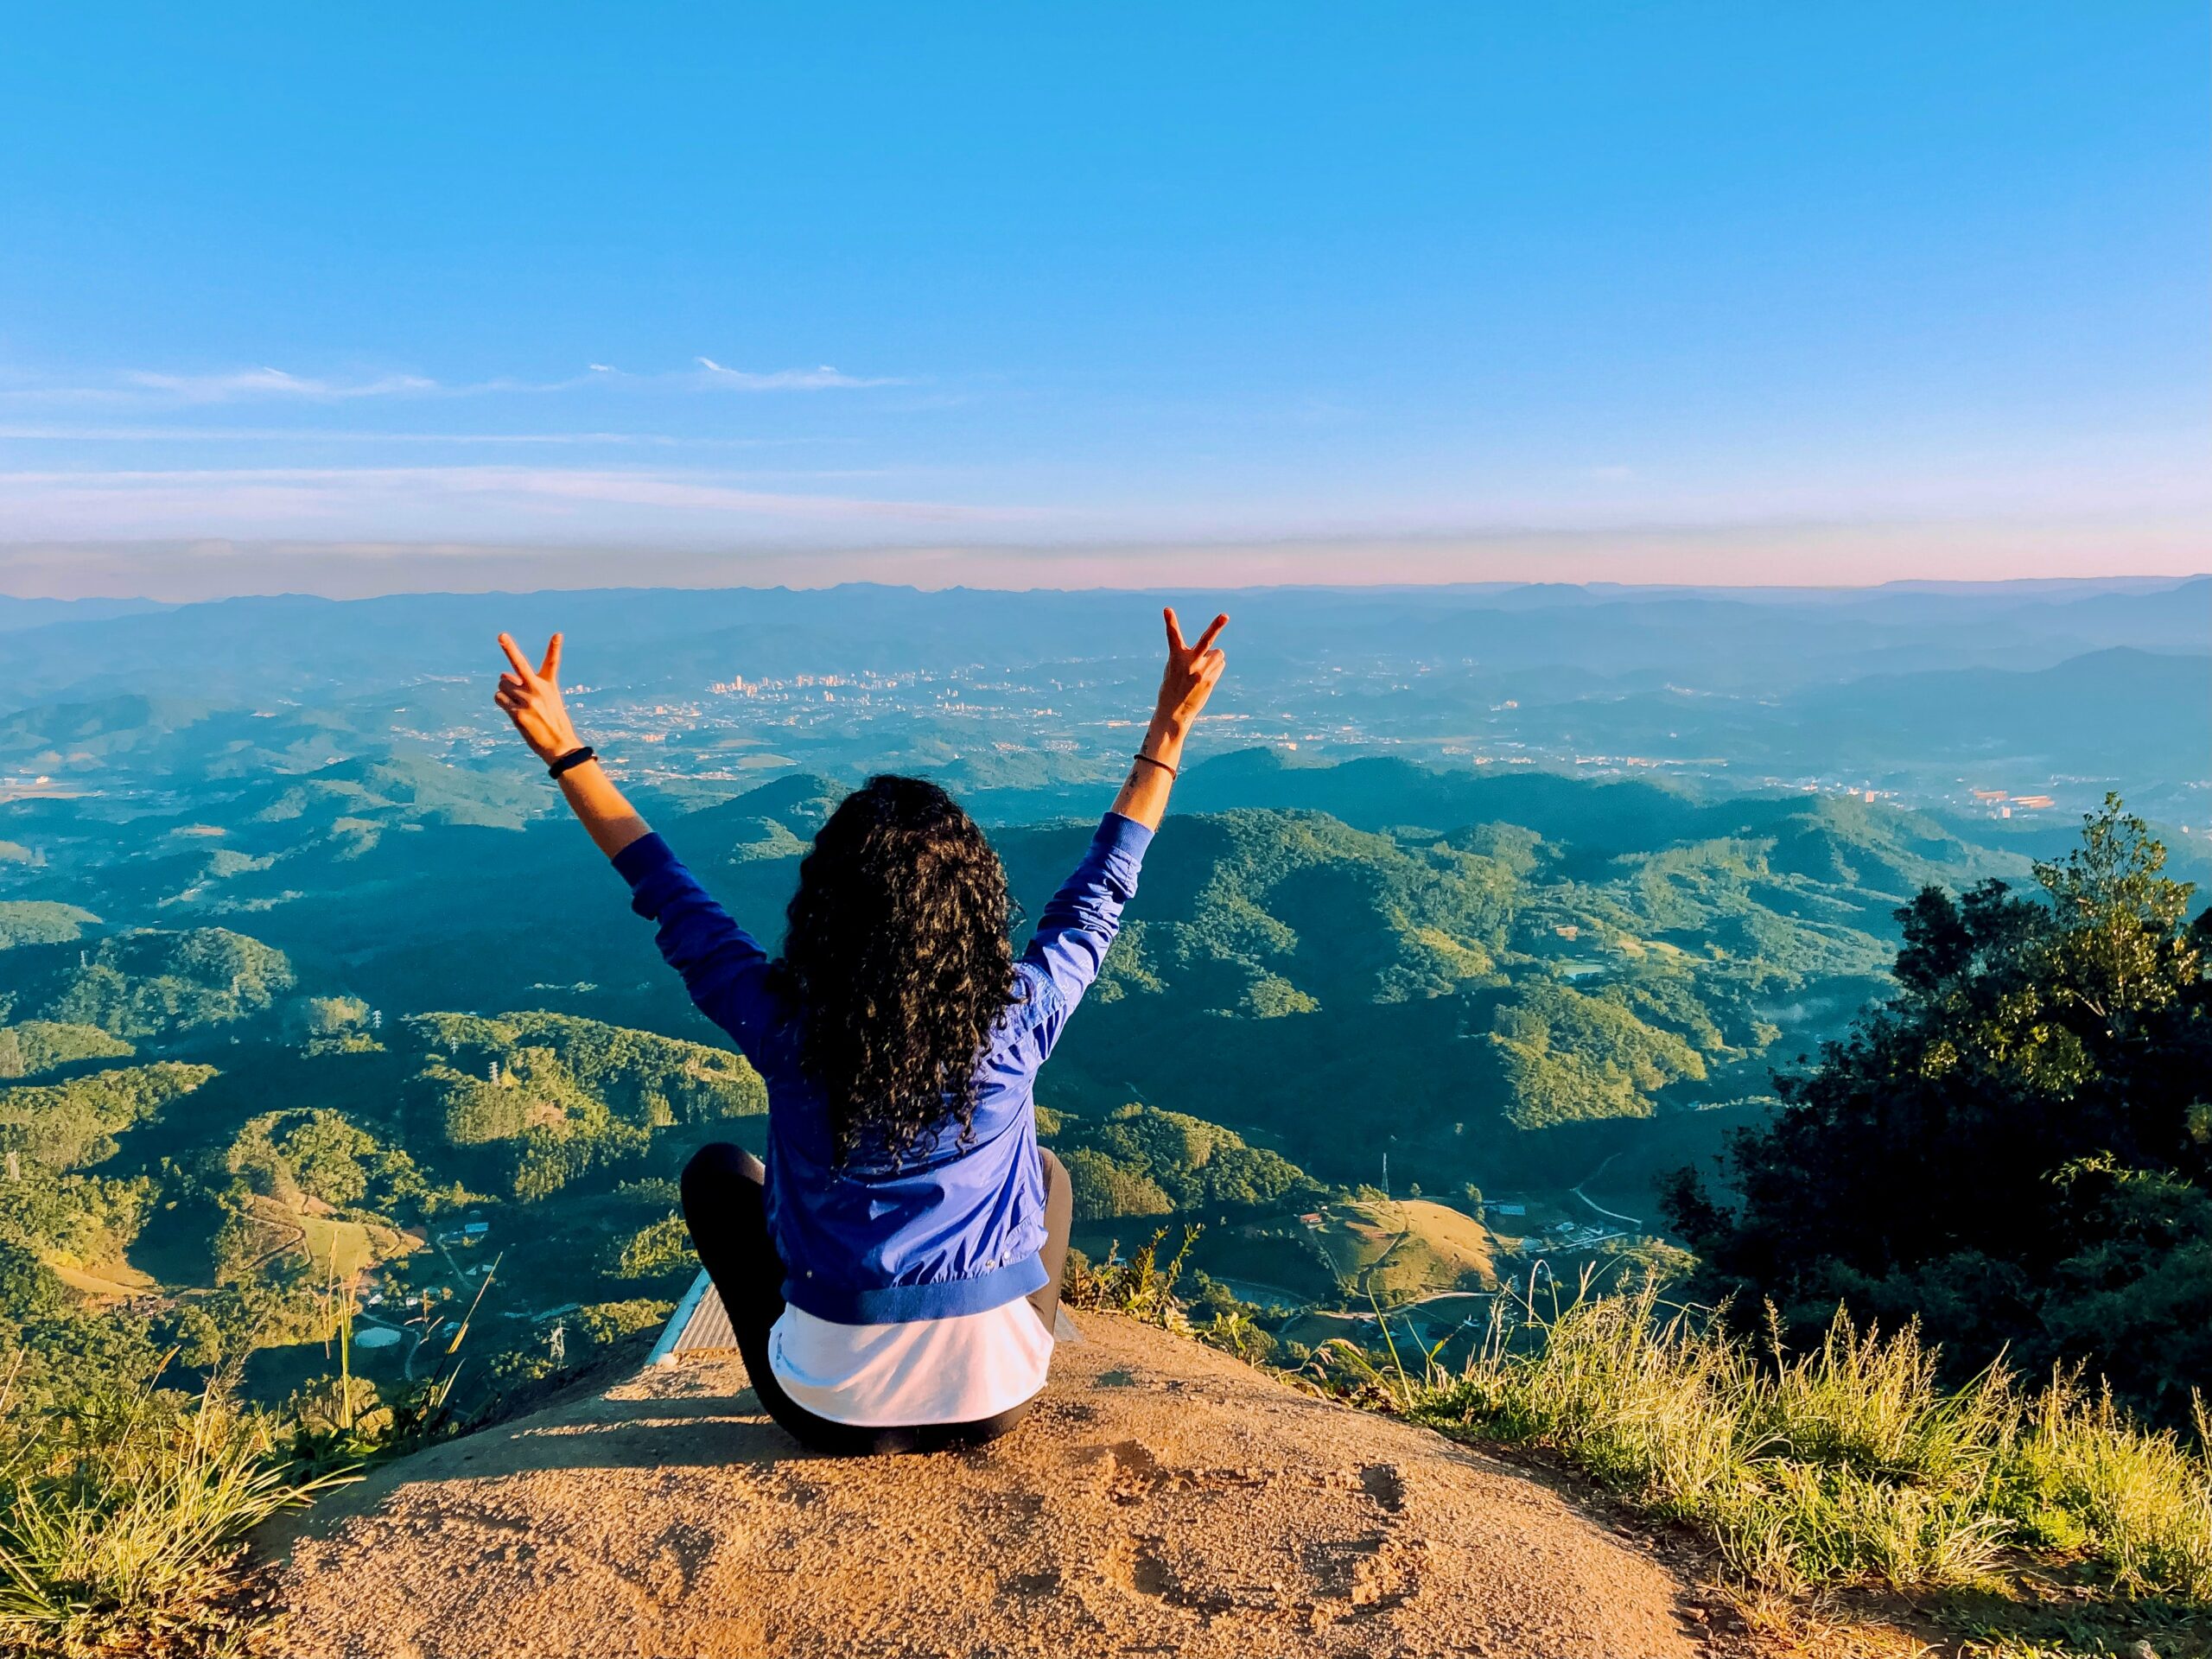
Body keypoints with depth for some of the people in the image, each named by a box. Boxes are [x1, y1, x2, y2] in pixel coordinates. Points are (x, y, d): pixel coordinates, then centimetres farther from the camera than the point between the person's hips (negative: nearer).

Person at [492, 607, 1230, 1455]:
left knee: (717, 1170, 22)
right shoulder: (1016, 1021, -17)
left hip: (835, 1409, -1)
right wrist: (1170, 725, 4)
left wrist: (565, 752, 2)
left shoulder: (788, 1028, -19)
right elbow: (1102, 887, -2)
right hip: (998, 1396, 1)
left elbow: (667, 892, -5)